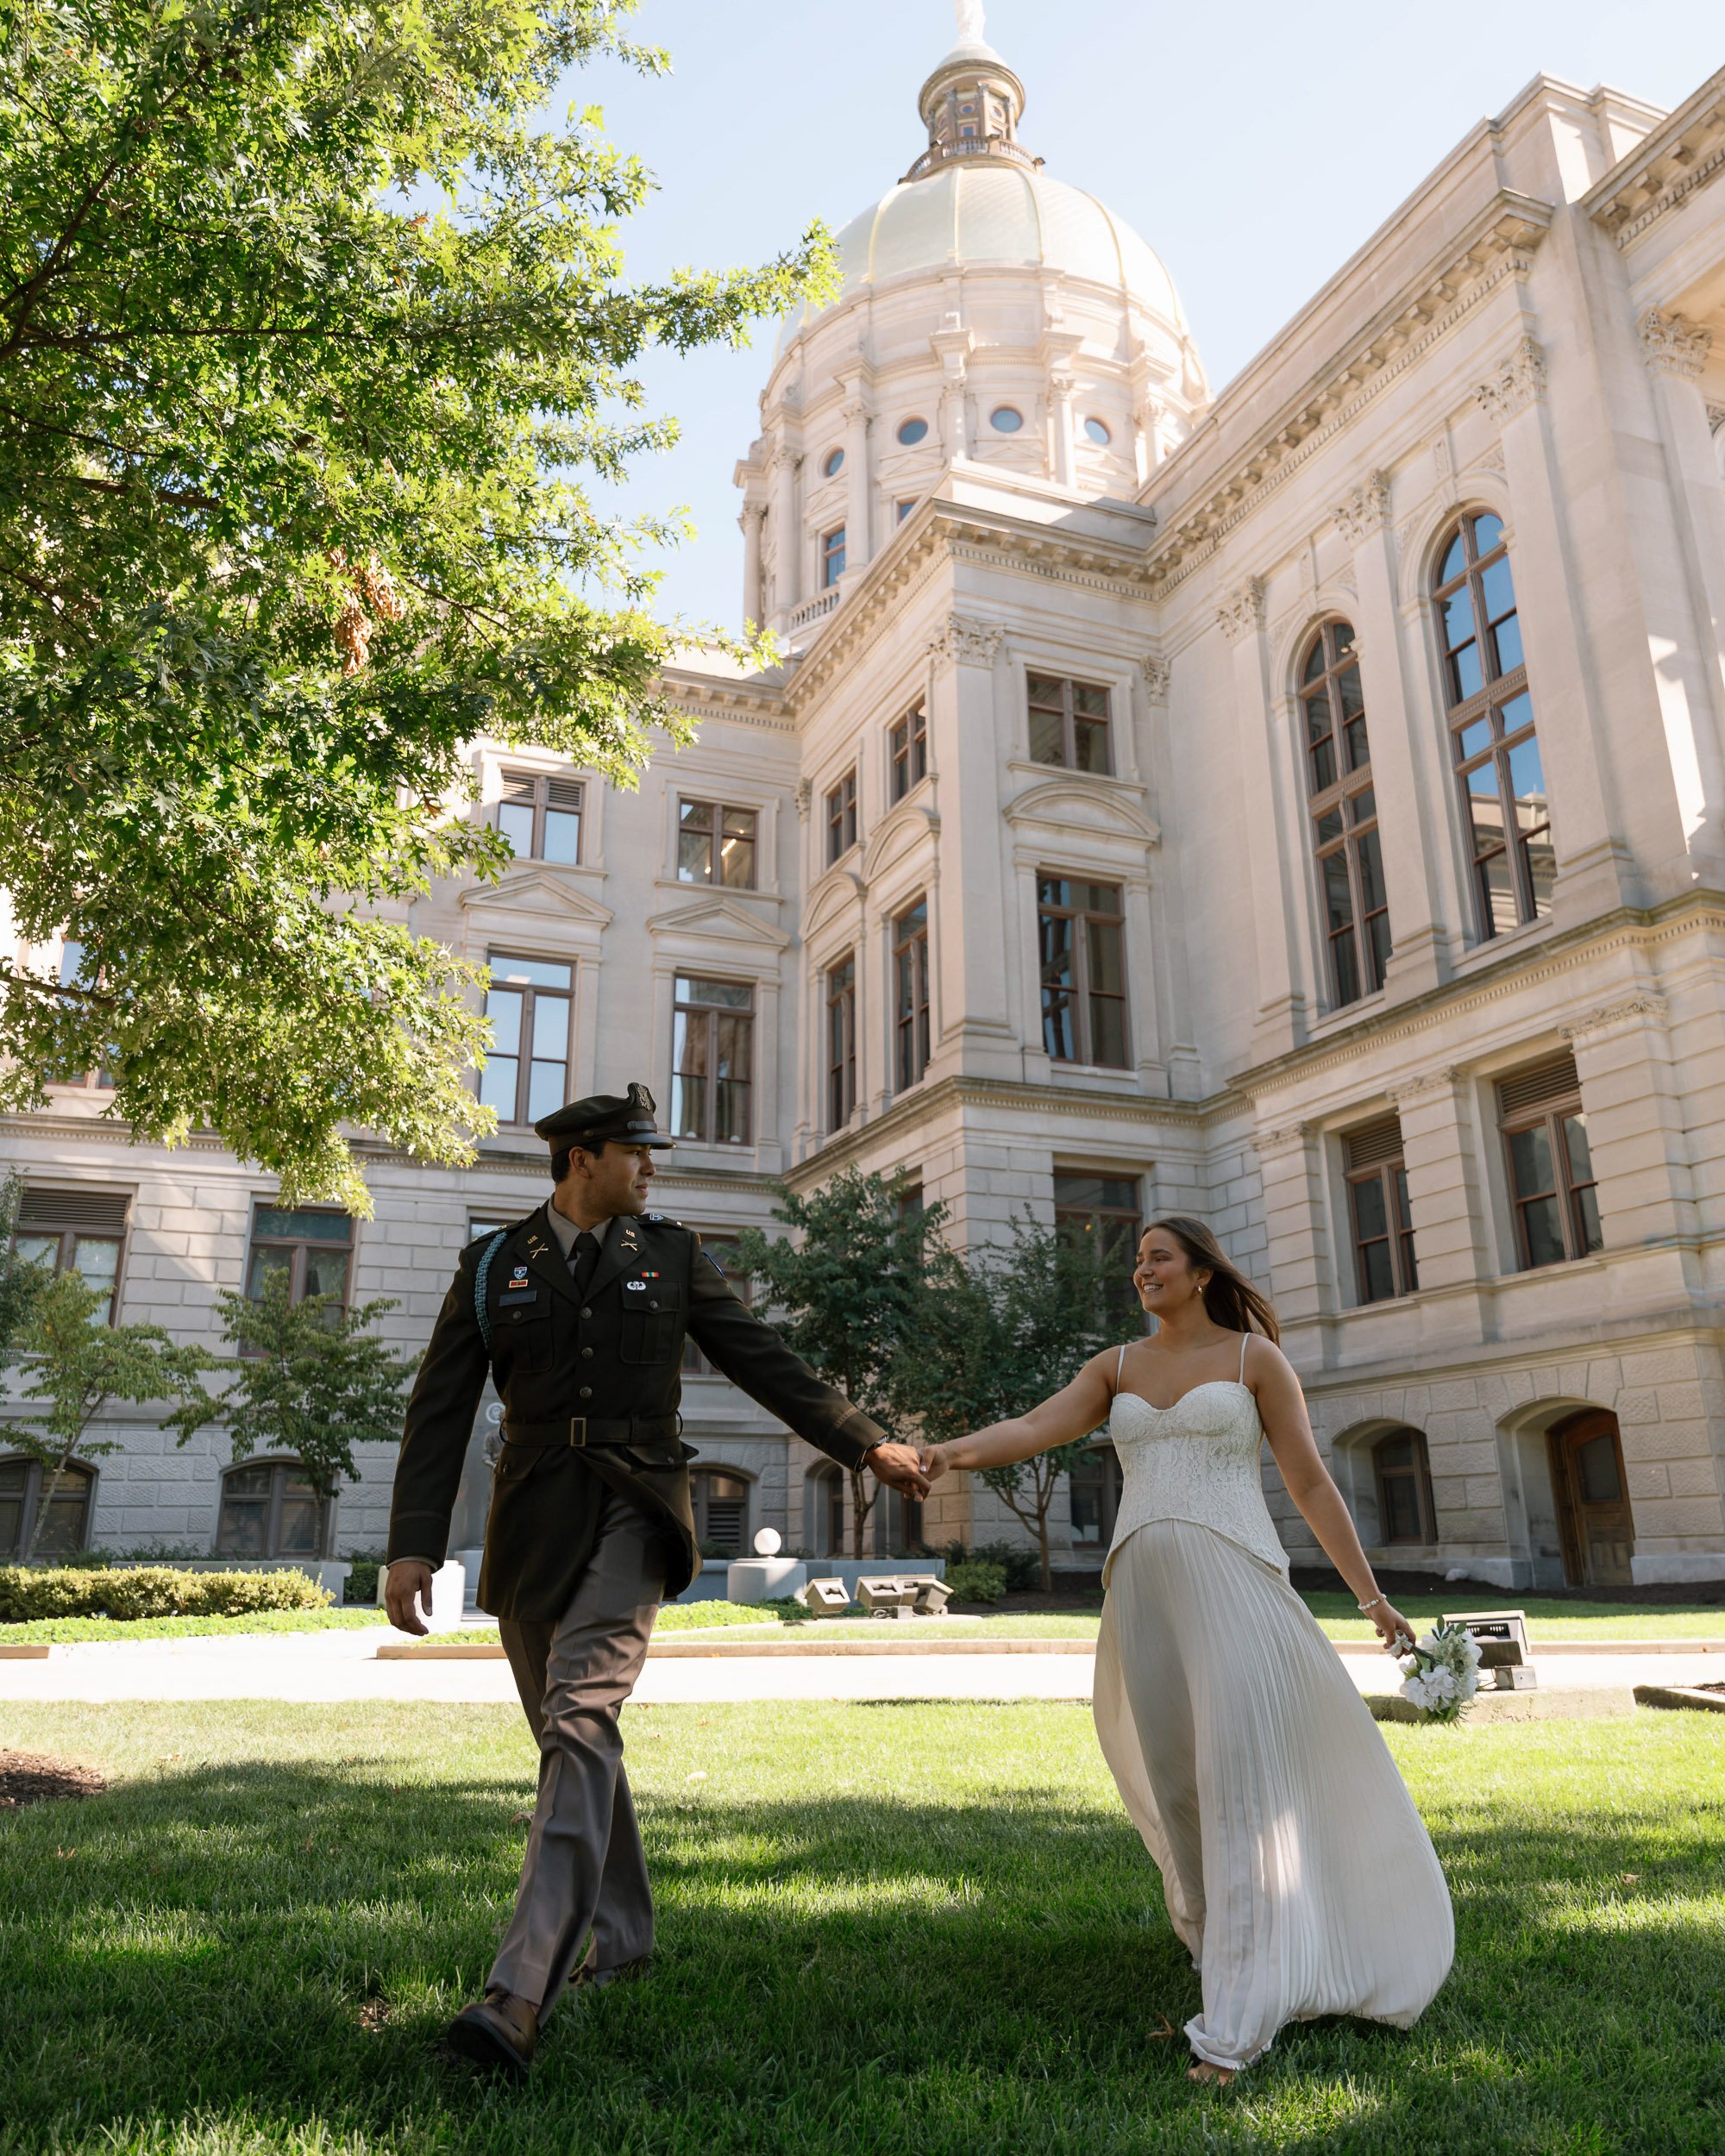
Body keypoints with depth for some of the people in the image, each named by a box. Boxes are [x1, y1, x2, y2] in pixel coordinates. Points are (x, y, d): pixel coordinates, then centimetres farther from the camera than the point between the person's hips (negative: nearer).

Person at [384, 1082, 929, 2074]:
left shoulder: (670, 1252, 6)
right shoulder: (493, 1267, 6)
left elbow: (764, 1360, 8)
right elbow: (442, 1409, 3)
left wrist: (866, 1443, 3)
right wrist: (414, 1544, -6)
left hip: (631, 1516, -3)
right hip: (532, 1526, 3)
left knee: (582, 1723, -20)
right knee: (573, 1738, 13)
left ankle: (524, 1991, -23)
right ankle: (623, 1934, 32)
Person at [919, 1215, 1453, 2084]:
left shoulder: (1254, 1356, 5)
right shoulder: (1116, 1366, 14)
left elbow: (1310, 1483, 5)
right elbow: (1032, 1429, -2)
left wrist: (1371, 1595, 4)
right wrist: (950, 1450, -21)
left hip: (1233, 1580, -4)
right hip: (1144, 1589, 4)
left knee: (1241, 1775, -13)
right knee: (1175, 1780, 9)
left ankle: (1237, 2021, -10)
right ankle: (1223, 1940, 35)